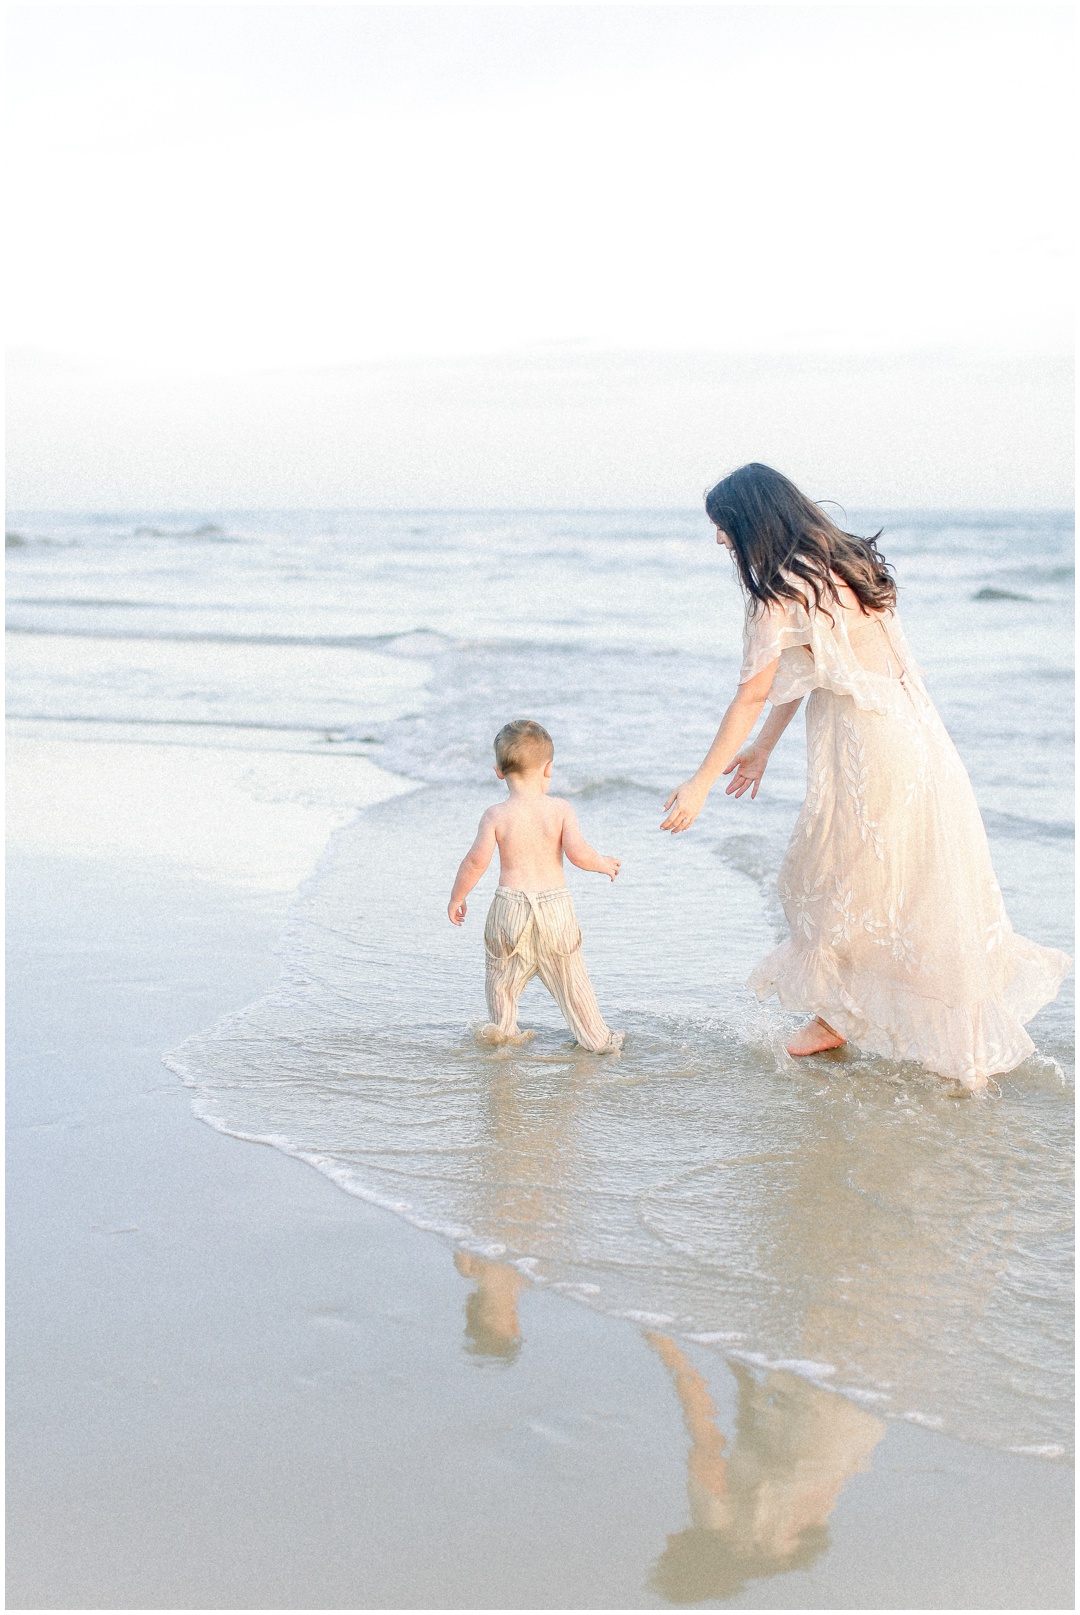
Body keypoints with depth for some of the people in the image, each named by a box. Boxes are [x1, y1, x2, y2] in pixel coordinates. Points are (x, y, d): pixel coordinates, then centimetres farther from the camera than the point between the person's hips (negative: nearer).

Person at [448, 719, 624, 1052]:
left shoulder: (496, 816, -7)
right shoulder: (560, 809, -7)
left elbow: (477, 859, -14)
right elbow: (578, 852, -16)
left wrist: (457, 897, -1)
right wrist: (604, 864, 4)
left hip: (510, 904, -1)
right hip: (554, 905, 1)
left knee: (503, 972, 20)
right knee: (570, 976, 14)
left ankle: (503, 1028, 30)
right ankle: (597, 1037, 23)